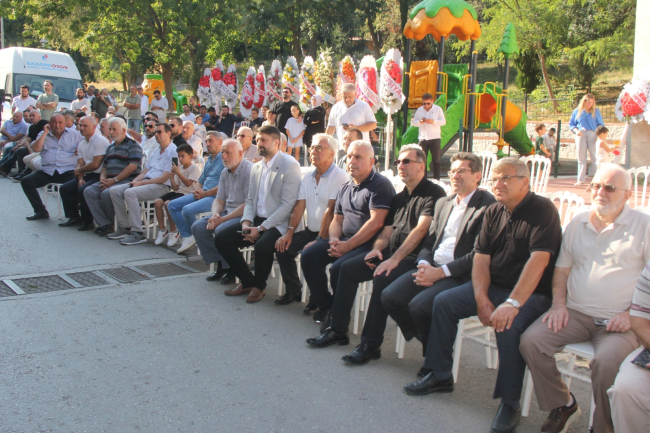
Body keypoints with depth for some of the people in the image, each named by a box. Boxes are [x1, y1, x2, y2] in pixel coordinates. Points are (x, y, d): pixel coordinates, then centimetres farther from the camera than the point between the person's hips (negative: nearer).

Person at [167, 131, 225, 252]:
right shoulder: (209, 160, 21)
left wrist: (205, 194, -13)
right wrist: (198, 191, 4)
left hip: (215, 197, -10)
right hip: (203, 194, 10)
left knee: (188, 209, -29)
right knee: (172, 205, 2)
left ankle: (193, 236, -1)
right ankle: (187, 236, -1)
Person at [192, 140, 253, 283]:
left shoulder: (249, 170, -16)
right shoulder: (225, 173, 12)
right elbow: (219, 200, 15)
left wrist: (222, 219, -20)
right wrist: (215, 215, -9)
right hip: (228, 212, 9)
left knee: (221, 230, -31)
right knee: (197, 227, -5)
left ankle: (231, 269, -8)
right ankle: (220, 264, 3)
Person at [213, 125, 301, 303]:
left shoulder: (290, 165, -12)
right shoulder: (256, 167, 12)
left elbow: (287, 205, -18)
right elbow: (250, 199, 16)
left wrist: (261, 228, -20)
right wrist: (246, 222, -5)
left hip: (277, 223, -8)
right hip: (256, 220, 8)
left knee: (262, 245, -35)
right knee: (221, 238, -4)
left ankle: (259, 285, -4)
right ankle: (247, 281, 9)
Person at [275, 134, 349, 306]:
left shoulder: (339, 177, -14)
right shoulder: (307, 178, 12)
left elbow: (330, 211, -19)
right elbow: (299, 207, 7)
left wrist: (319, 241, -22)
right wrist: (289, 232, -6)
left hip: (328, 234, -7)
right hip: (310, 231, 8)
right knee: (283, 247, -8)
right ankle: (293, 290, 11)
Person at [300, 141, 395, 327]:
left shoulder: (380, 185, -9)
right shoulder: (345, 188, 18)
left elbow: (376, 223, -18)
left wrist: (348, 246, -19)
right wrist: (334, 239, -3)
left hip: (368, 243, -8)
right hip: (344, 240, 8)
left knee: (339, 267, -30)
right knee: (308, 257, -7)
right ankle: (326, 306, 3)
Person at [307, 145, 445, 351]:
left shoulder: (434, 193, -8)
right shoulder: (399, 198, 20)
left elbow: (420, 230, -19)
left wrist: (394, 259, -25)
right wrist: (377, 249, -6)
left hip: (415, 257, -9)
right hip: (391, 252, 9)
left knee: (381, 278, -32)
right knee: (348, 268, -3)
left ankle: (371, 344, -22)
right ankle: (337, 329, 4)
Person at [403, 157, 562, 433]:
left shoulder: (543, 210, -14)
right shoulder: (493, 212, 8)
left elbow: (538, 260, -25)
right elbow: (481, 257, 3)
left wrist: (512, 303, -32)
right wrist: (482, 299, -12)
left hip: (532, 293, -7)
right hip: (493, 287, 7)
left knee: (508, 326, -33)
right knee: (444, 301, -4)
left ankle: (509, 403, -15)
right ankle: (440, 375, 9)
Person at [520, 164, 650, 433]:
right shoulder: (577, 224, 14)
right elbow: (561, 269, 18)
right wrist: (559, 303, 3)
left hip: (619, 321, -4)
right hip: (575, 313, 5)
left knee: (606, 362, -32)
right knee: (530, 341, -16)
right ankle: (563, 405, 4)